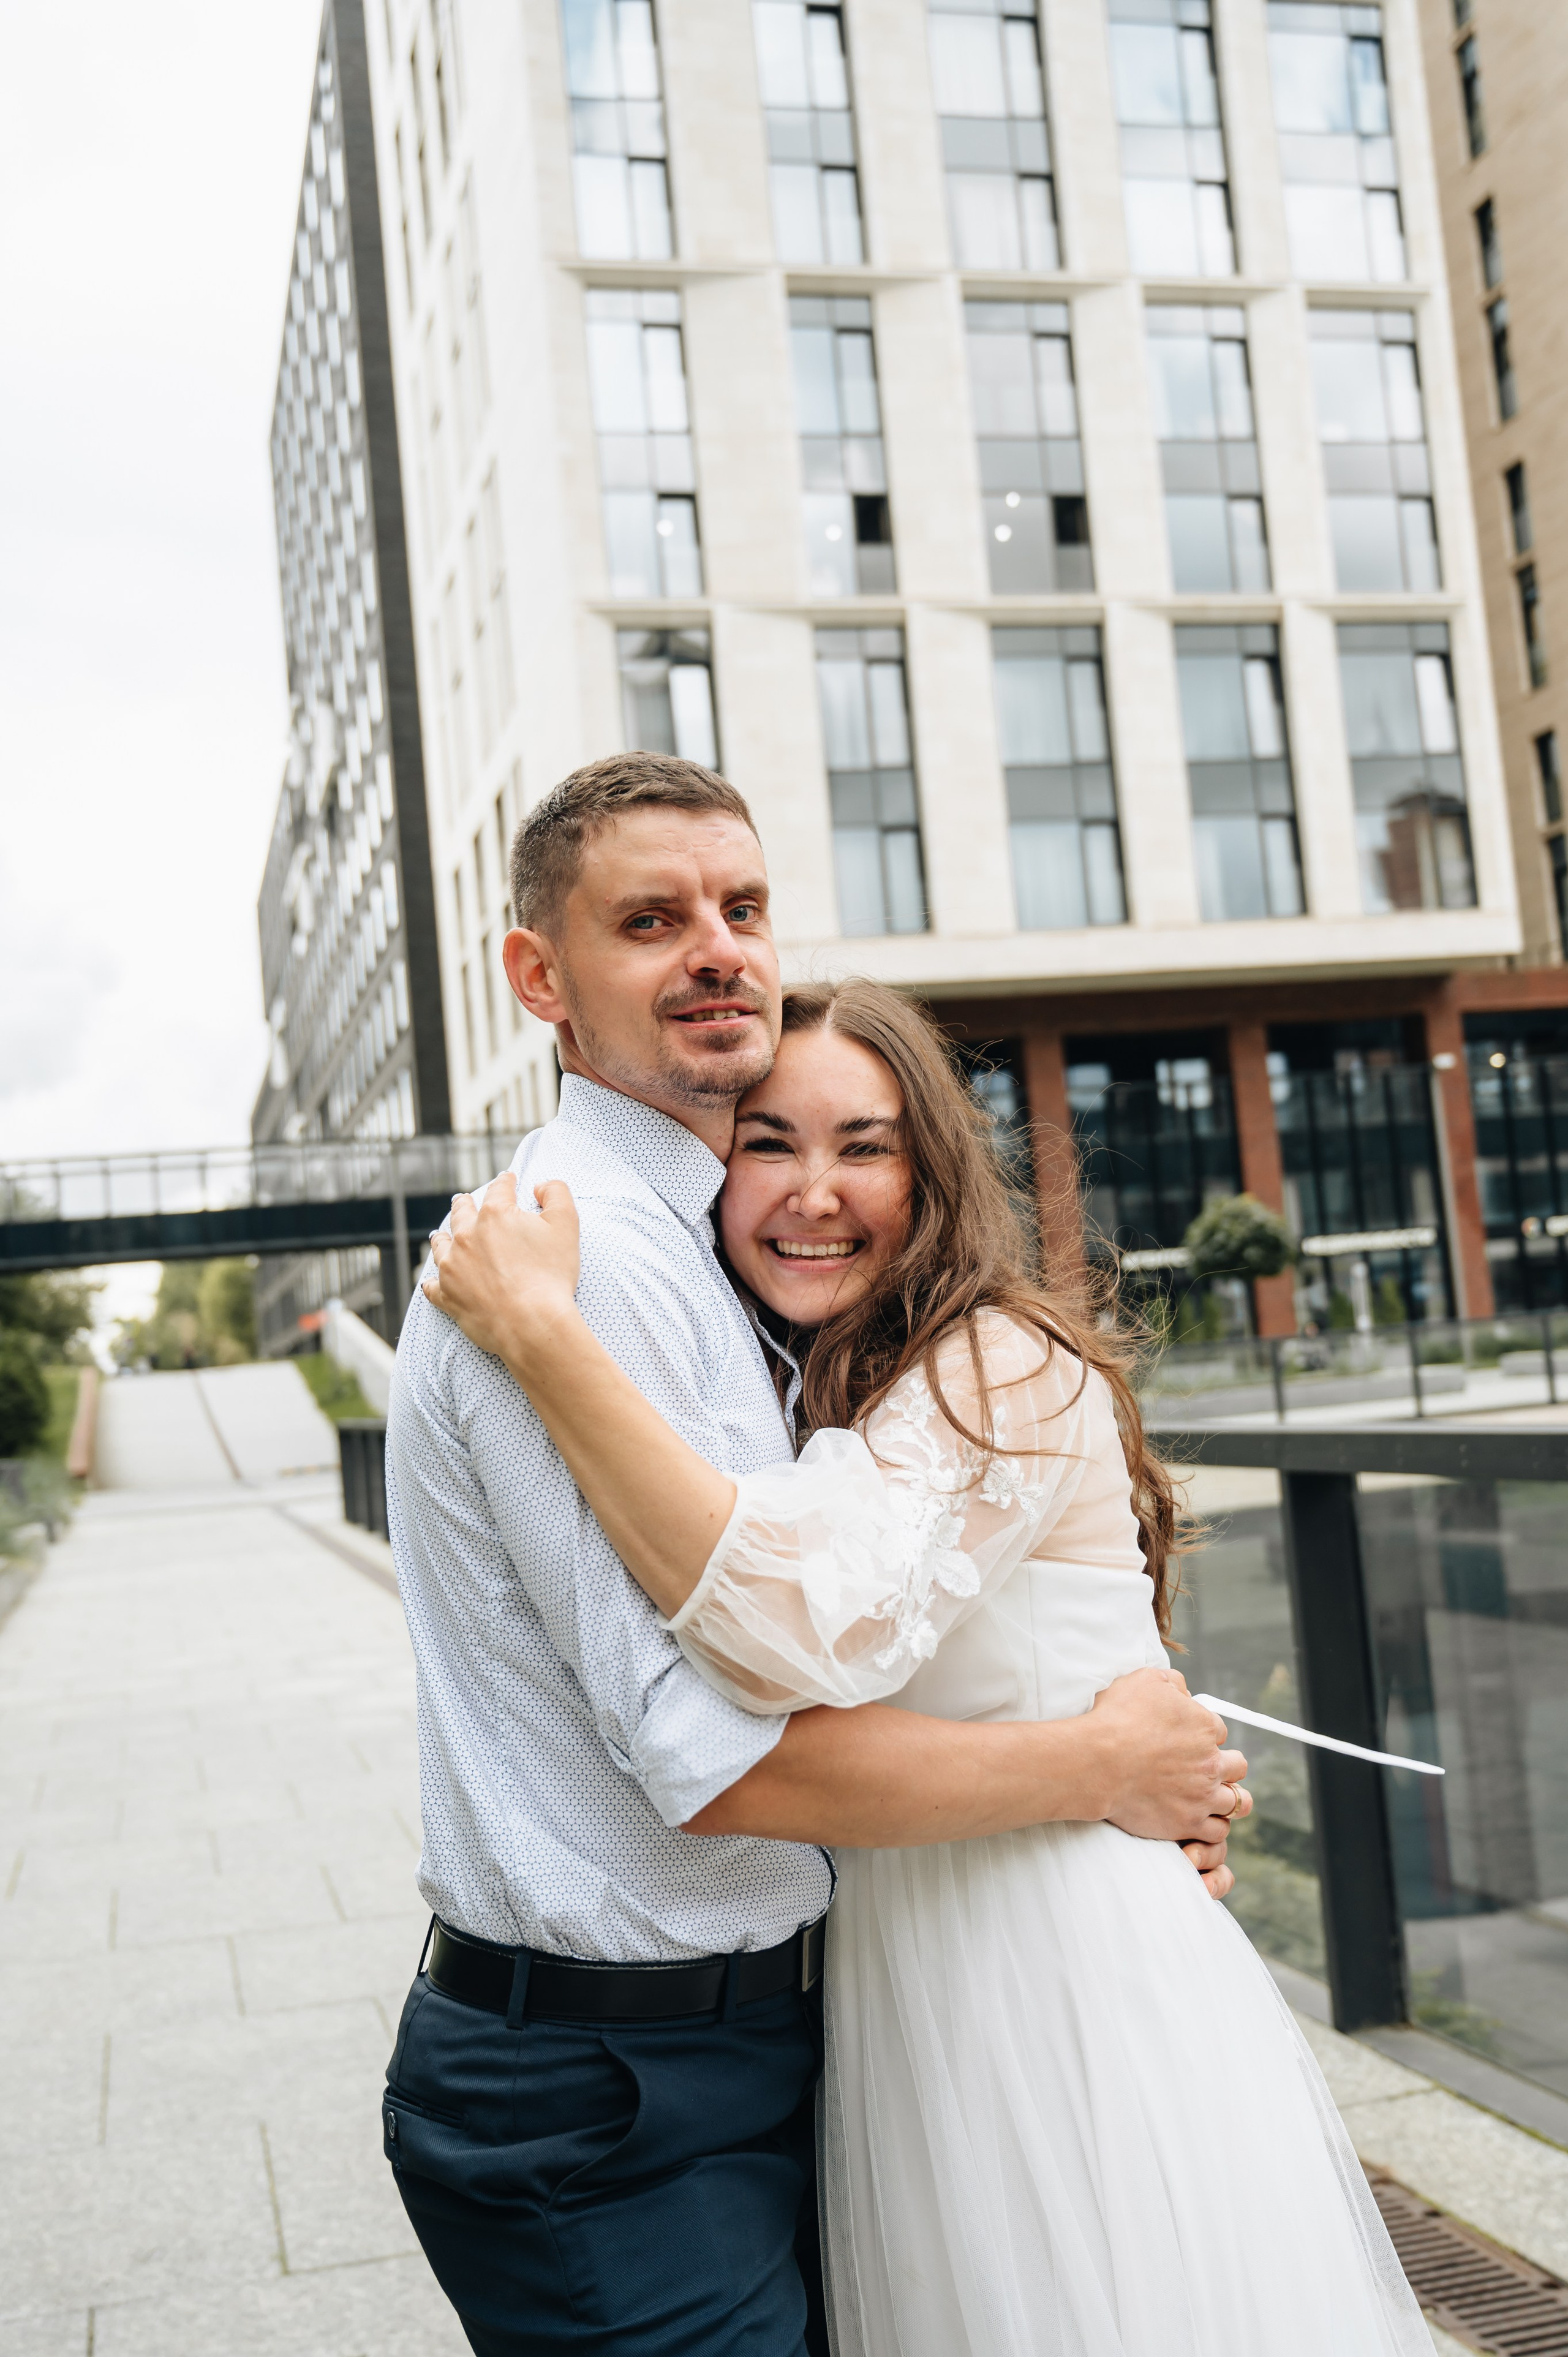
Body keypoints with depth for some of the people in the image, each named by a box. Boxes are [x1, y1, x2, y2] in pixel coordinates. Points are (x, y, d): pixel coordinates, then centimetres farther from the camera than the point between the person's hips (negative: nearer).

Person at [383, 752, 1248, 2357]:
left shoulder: (681, 1251, 11)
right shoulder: (580, 1256, -22)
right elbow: (721, 1756, -27)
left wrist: (1139, 1797, 3)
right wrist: (1099, 1770, -14)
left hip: (748, 2037, 9)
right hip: (614, 2106, -9)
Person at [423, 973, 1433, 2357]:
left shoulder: (1009, 1371, -17)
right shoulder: (811, 1407, 10)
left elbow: (809, 1627, -34)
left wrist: (544, 1332, -32)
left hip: (1072, 1981, -8)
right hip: (908, 2003, 8)